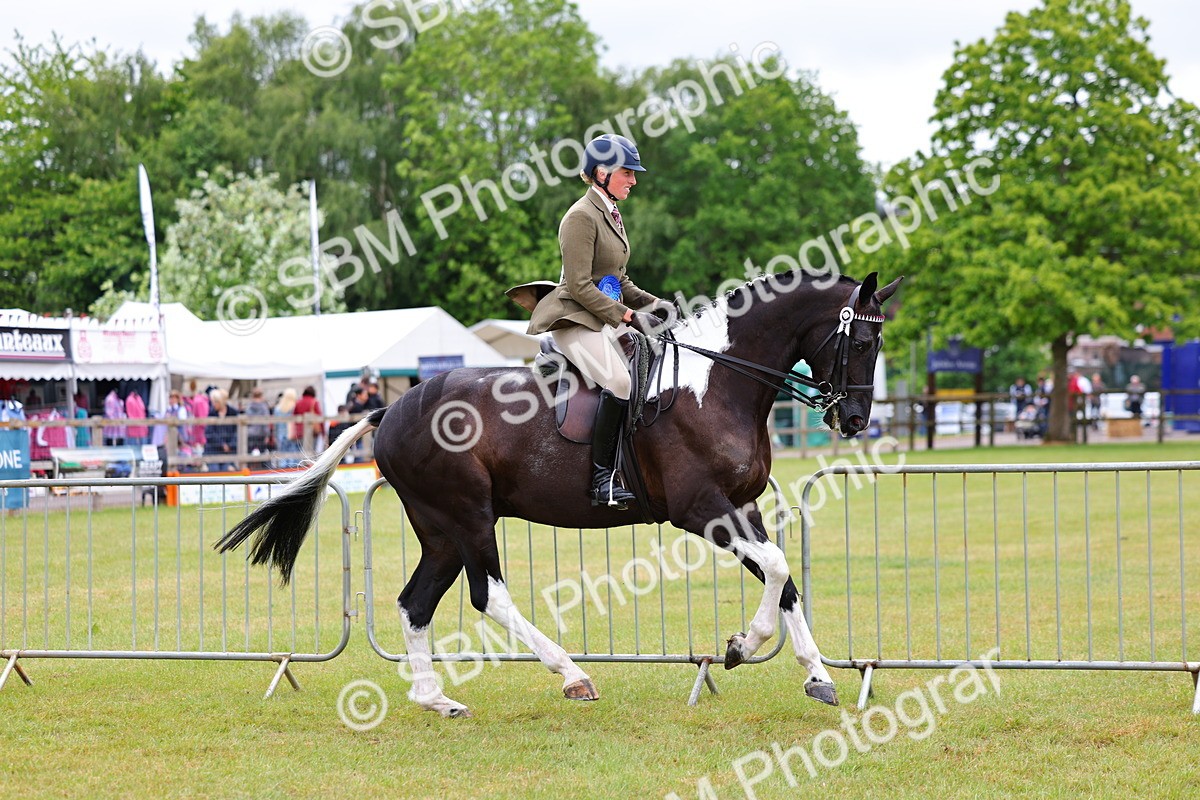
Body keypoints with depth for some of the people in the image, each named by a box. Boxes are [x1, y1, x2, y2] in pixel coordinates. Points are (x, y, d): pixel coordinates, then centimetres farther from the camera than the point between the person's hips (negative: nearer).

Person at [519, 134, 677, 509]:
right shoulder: (581, 217, -12)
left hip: (608, 318, 10)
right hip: (576, 319, -10)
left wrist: (650, 303, 7)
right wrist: (628, 316, -20)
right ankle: (601, 479, -28)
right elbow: (579, 286, -18)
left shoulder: (611, 215, 18)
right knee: (619, 381, -29)